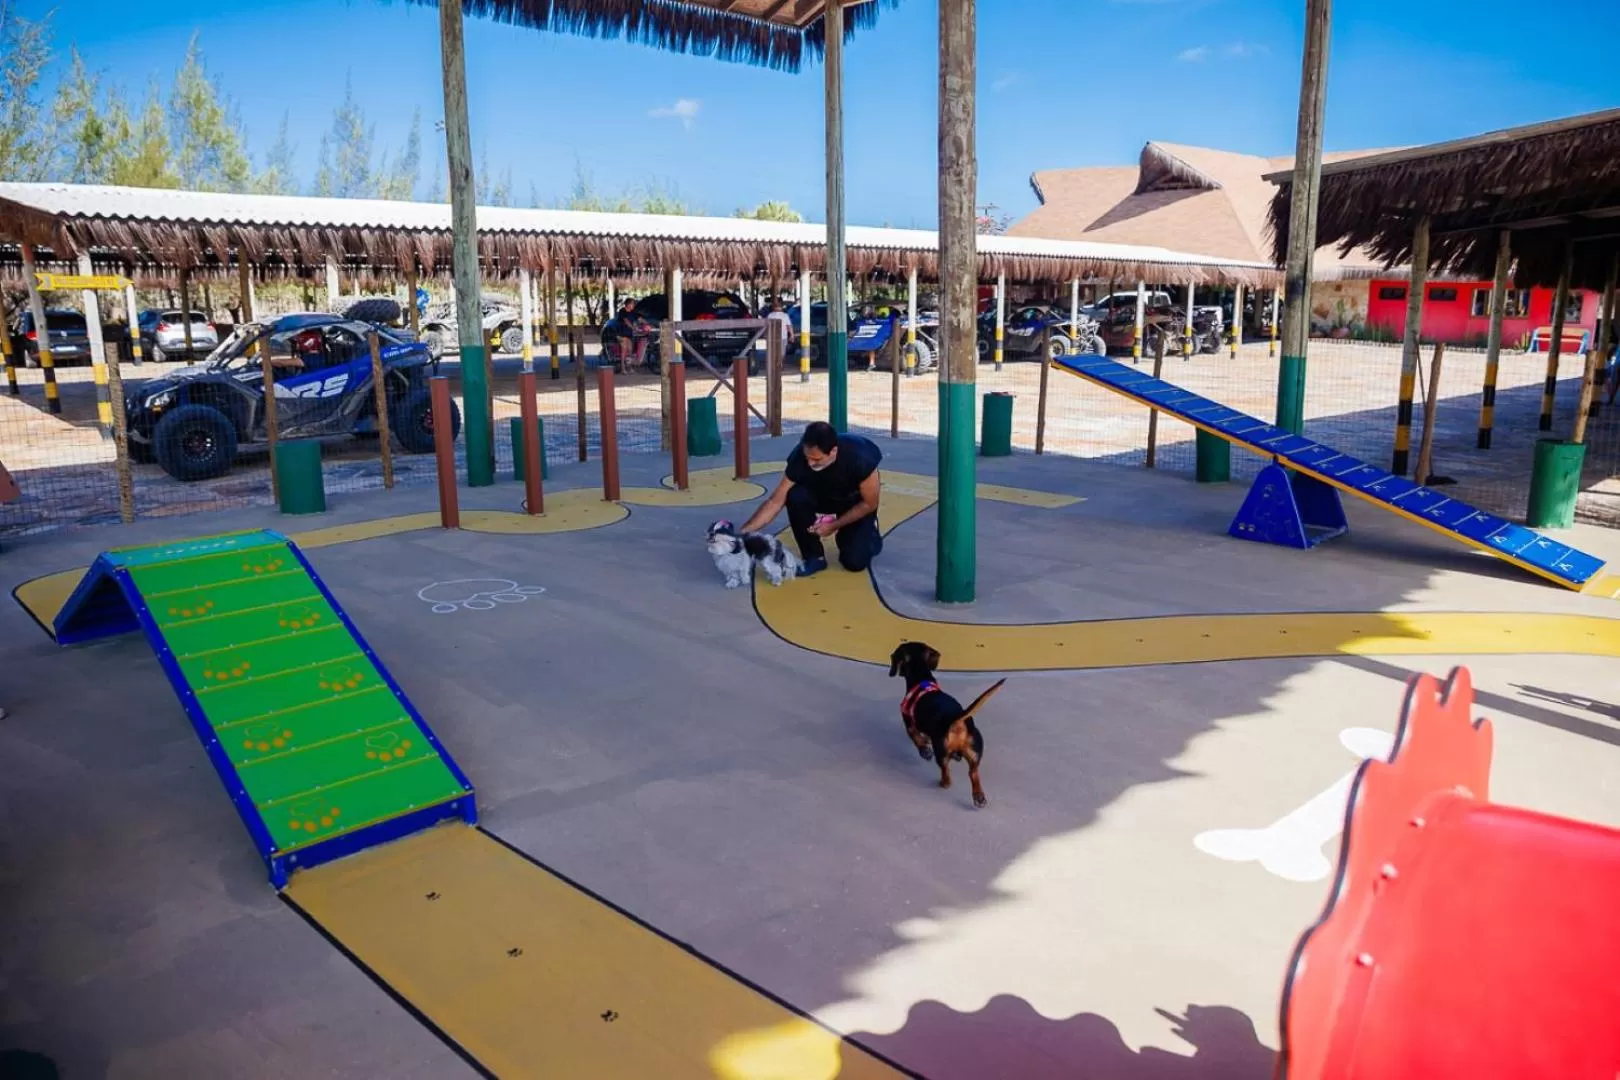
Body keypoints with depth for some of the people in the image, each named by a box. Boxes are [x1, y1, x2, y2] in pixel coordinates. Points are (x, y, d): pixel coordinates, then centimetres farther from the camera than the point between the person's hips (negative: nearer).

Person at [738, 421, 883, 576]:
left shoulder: (860, 459, -38)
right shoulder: (800, 456, -31)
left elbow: (869, 504, -21)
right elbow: (776, 501, -24)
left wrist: (834, 525, -21)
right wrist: (744, 532, -33)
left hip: (858, 503, -3)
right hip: (824, 494, 3)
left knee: (854, 562, -19)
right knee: (795, 496, -30)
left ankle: (869, 536, 16)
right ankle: (814, 556, -11)